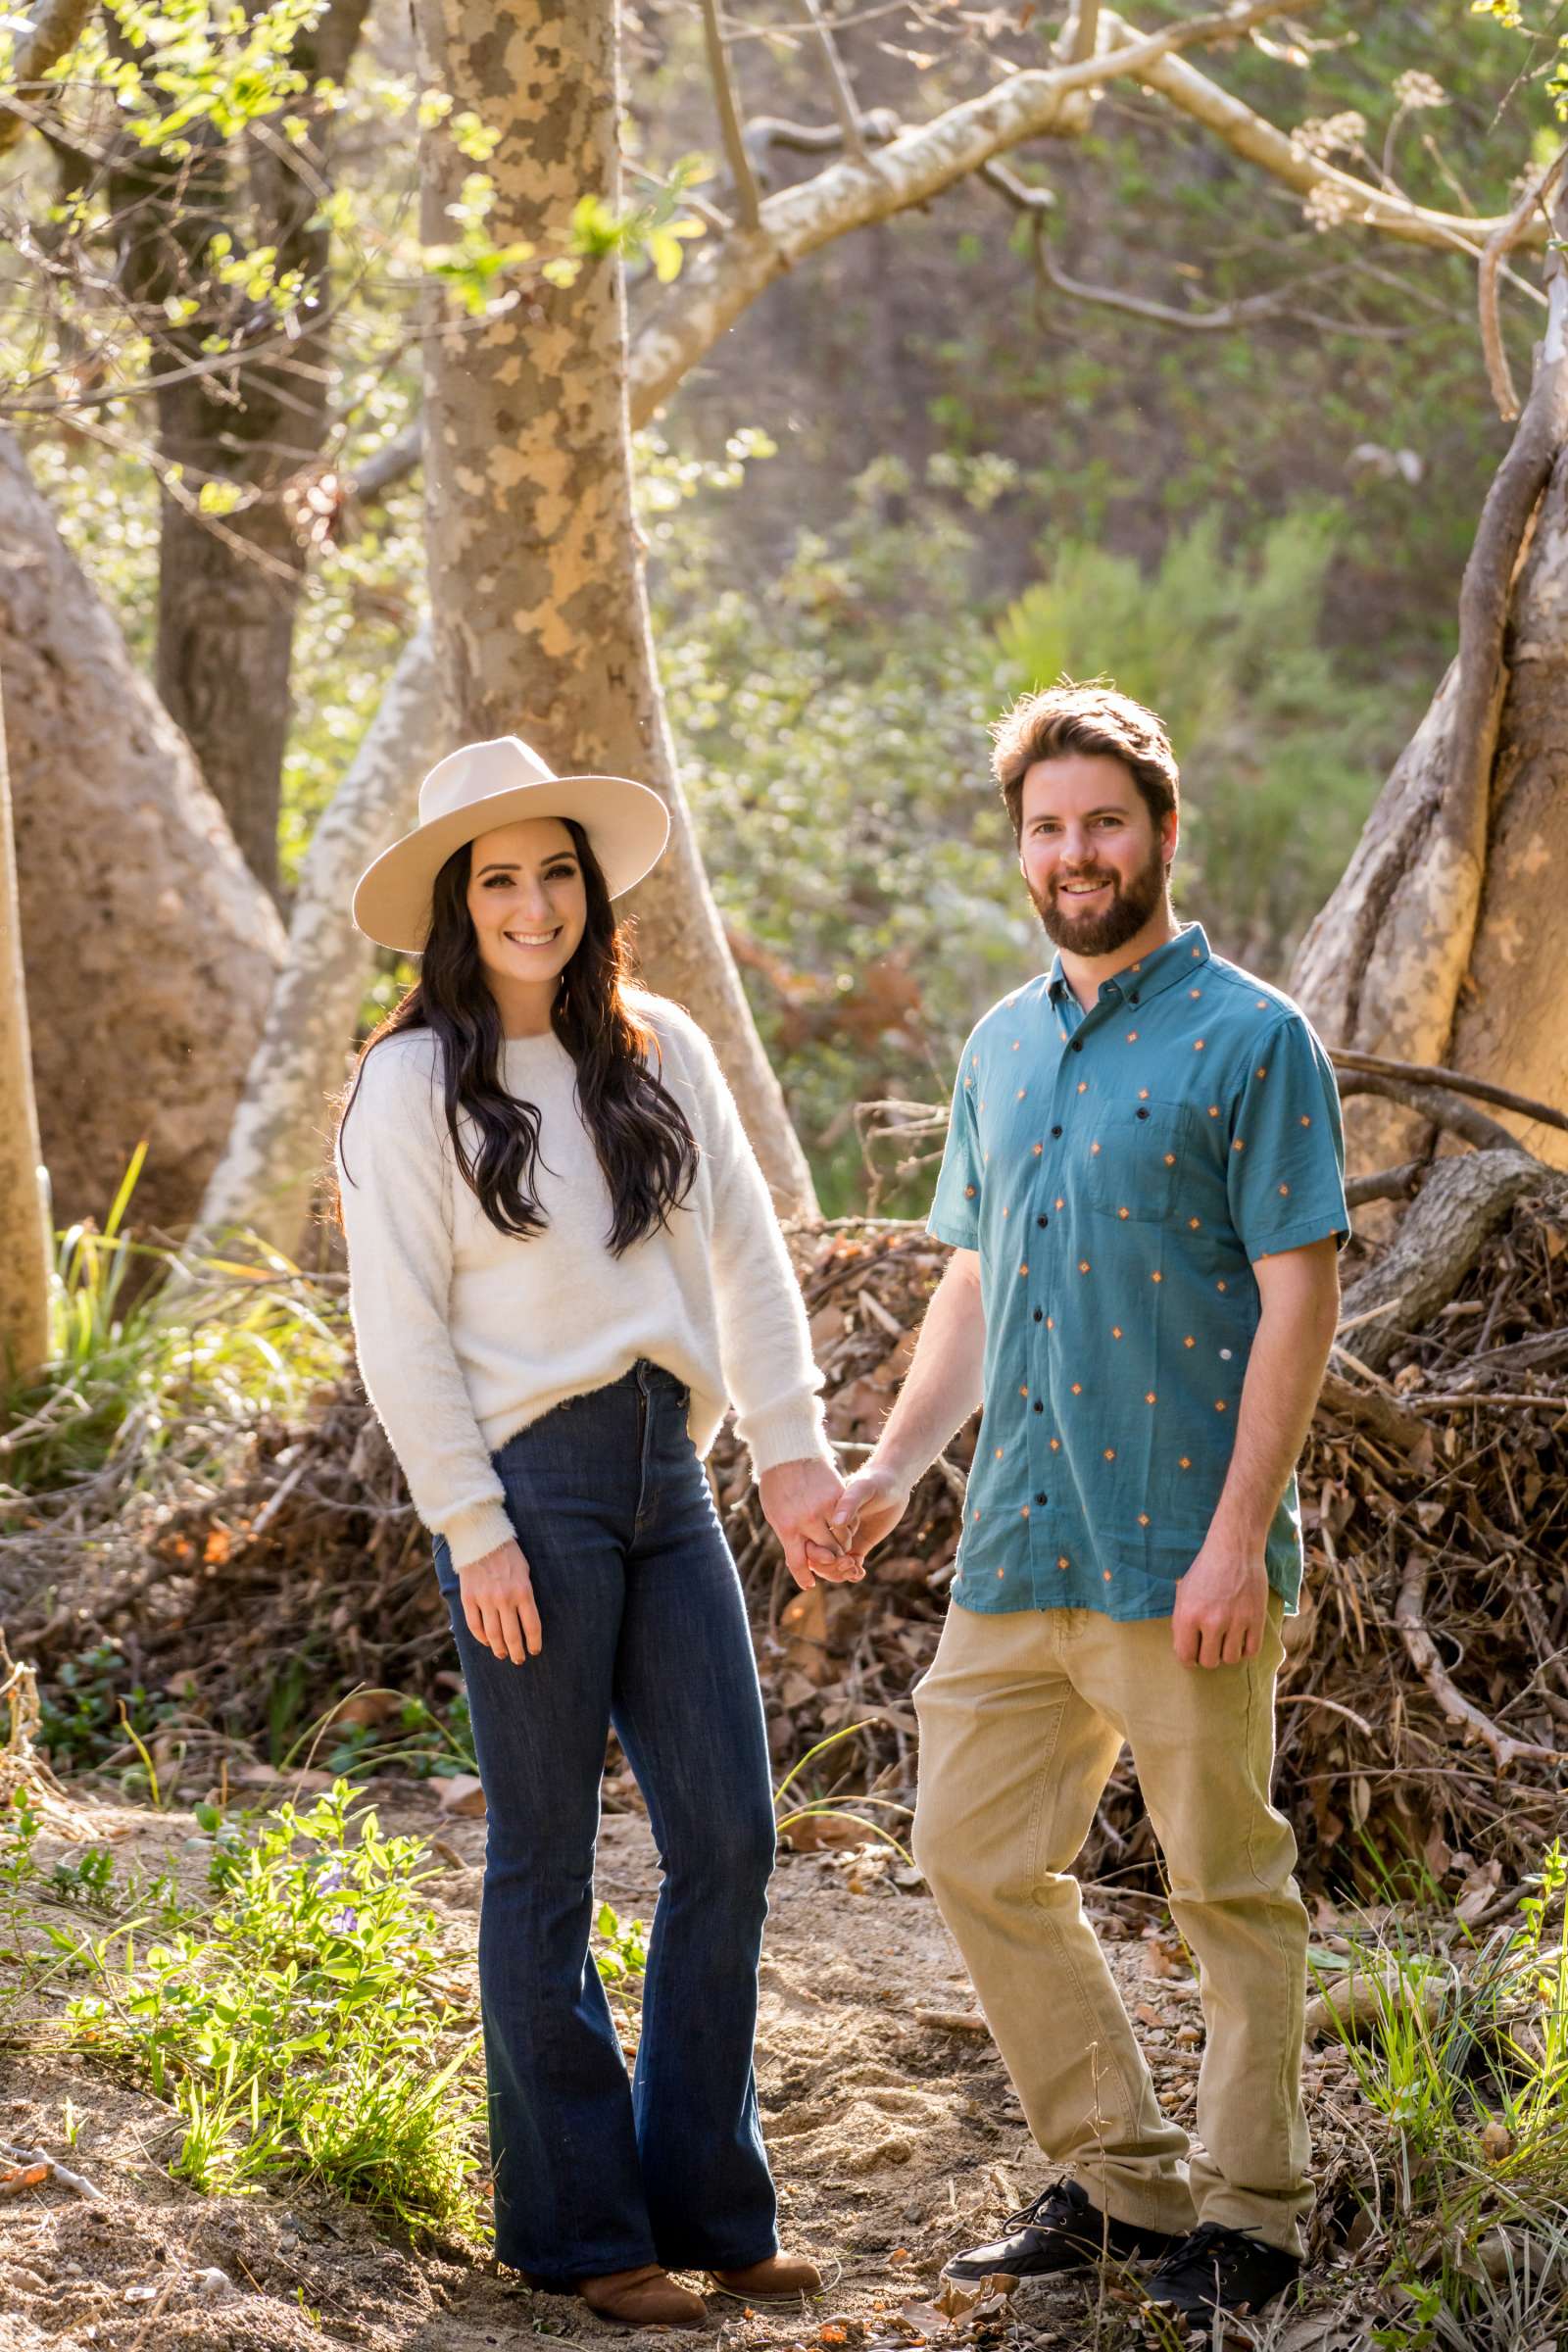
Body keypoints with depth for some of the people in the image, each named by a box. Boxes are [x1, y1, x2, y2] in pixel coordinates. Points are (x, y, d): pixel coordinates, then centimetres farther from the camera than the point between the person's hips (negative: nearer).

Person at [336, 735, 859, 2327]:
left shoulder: (662, 1051, 10)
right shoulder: (413, 1082, -4)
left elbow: (745, 1258, 10)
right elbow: (401, 1329, -6)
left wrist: (792, 1455, 2)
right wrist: (473, 1531, -11)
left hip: (664, 1477, 5)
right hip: (528, 1480, -5)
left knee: (728, 1840, 5)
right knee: (545, 1865, 2)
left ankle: (704, 2202, 17)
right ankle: (577, 2227, 13)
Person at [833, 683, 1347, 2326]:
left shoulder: (1251, 1041, -7)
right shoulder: (1001, 1048, 14)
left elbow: (1298, 1295, -11)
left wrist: (1238, 1537, -17)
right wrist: (892, 1466, 9)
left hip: (1178, 1559, -7)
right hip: (1015, 1549, 7)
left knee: (1228, 1887, 3)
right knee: (977, 1860, 9)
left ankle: (1248, 2211, 17)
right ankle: (1118, 2177, 23)